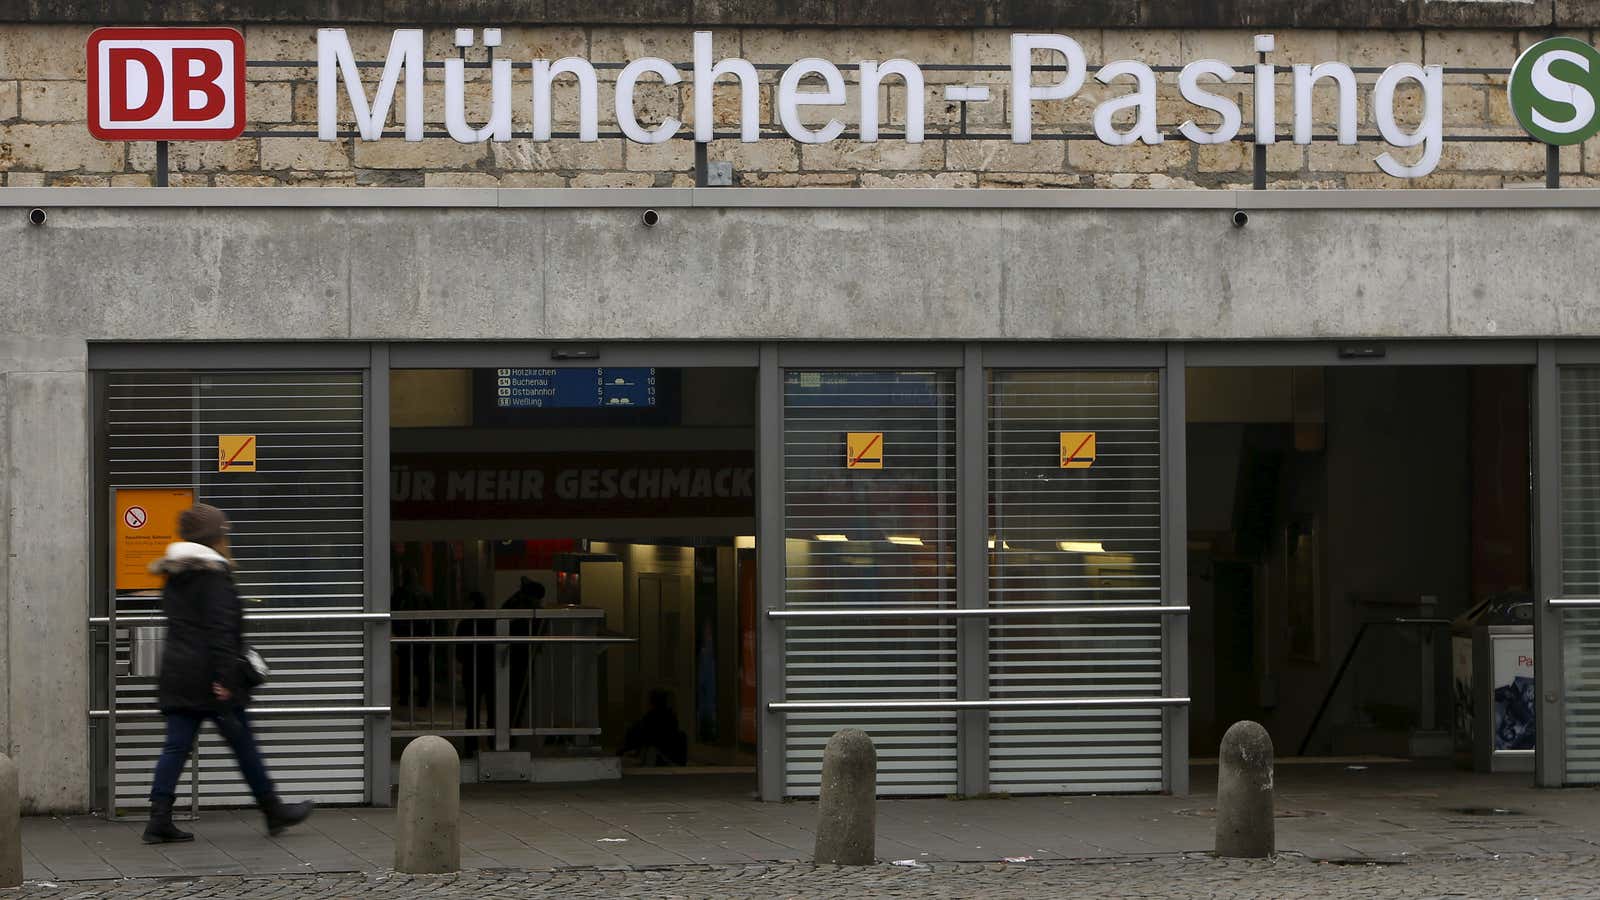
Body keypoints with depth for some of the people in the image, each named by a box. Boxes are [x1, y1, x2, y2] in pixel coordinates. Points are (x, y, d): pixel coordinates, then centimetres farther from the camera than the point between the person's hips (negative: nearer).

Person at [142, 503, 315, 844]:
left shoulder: (174, 575, 13)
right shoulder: (213, 573, -12)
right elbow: (220, 628, -17)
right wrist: (224, 678, -19)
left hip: (175, 672, 7)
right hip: (208, 673, -7)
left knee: (176, 745, 4)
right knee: (243, 743, 4)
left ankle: (160, 819, -5)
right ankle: (274, 812, 16)